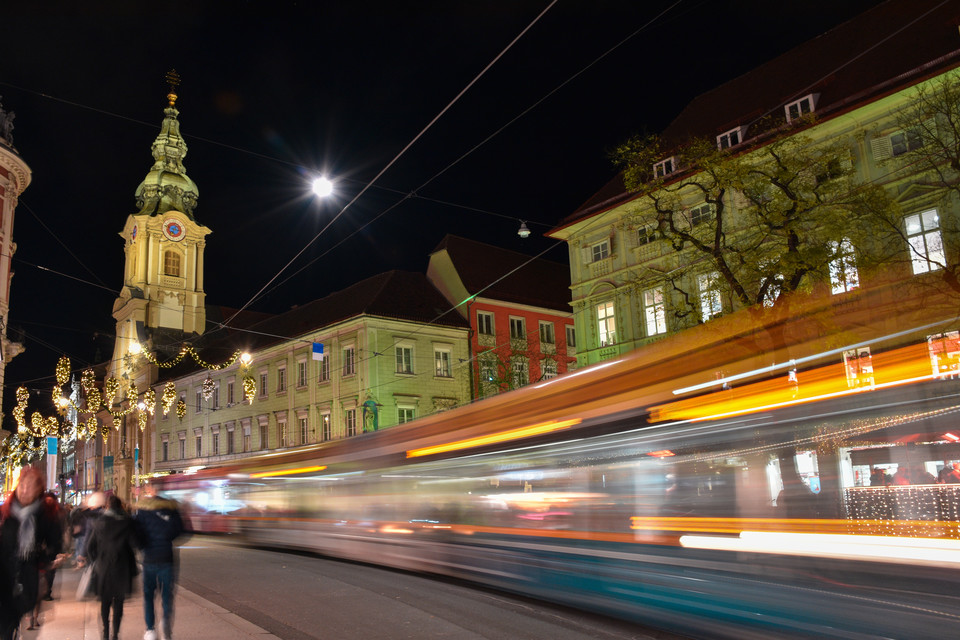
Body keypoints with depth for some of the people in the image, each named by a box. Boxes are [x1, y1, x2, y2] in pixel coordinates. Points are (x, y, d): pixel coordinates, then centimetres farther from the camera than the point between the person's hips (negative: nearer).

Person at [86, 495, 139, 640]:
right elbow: (134, 543, -10)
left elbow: (90, 545, 3)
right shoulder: (127, 522, -6)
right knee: (118, 601, 7)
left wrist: (95, 561, 14)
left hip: (103, 567, 2)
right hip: (121, 568, -1)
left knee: (105, 601, 14)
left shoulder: (100, 522, -1)